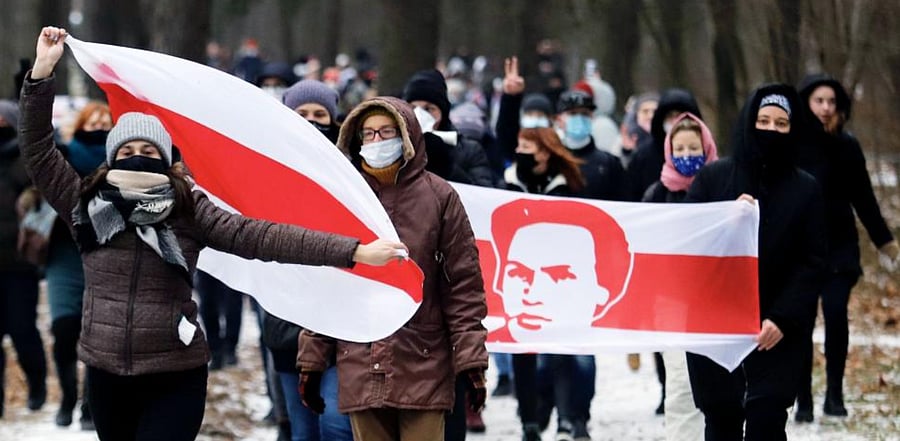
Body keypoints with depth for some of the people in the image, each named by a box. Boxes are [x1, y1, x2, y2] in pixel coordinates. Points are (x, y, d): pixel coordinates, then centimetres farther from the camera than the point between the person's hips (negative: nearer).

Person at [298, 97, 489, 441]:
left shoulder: (438, 196, 1)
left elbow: (464, 284, 1)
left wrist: (470, 360, -4)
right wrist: (312, 360, 9)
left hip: (423, 368, -3)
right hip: (360, 369, 3)